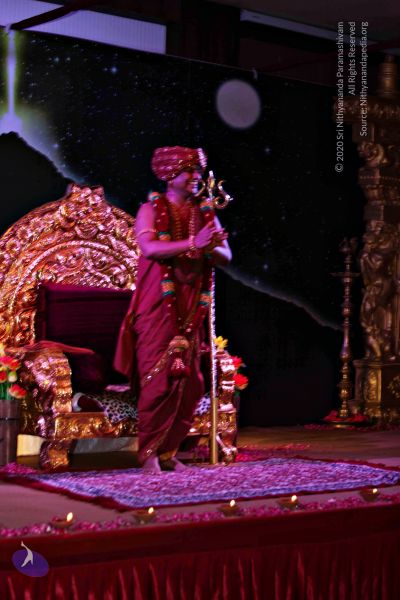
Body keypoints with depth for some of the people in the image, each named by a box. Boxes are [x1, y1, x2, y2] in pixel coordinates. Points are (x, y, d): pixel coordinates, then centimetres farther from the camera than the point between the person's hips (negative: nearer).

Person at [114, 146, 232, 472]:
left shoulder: (205, 211, 14)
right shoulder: (151, 209, 0)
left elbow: (225, 257, 7)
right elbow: (149, 247, -18)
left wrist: (213, 248, -16)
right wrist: (192, 243, -28)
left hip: (191, 310, 5)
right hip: (158, 307, -5)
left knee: (190, 381, 3)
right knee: (159, 379, -10)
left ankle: (168, 451, 12)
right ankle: (149, 452, -2)